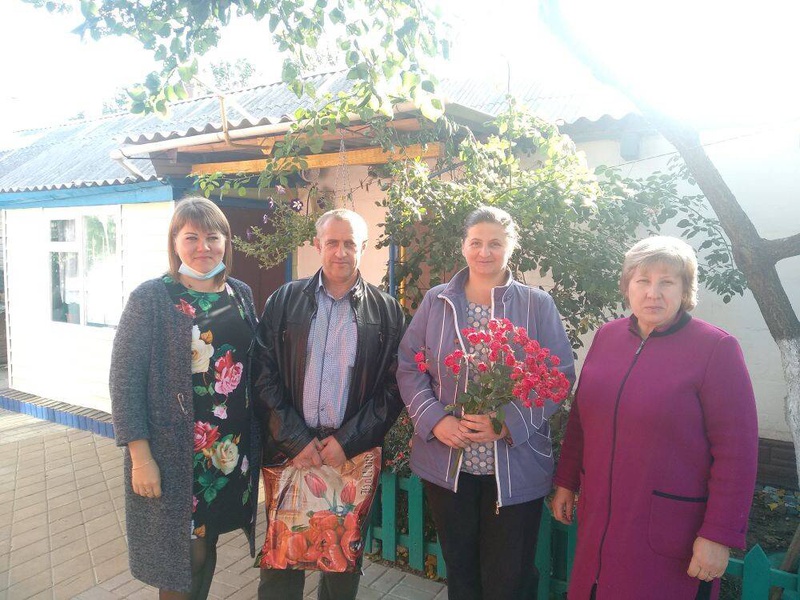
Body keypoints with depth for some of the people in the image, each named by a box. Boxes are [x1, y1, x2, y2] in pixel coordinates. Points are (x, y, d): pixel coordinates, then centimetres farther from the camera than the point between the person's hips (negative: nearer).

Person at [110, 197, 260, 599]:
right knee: (183, 555, 9)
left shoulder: (241, 294, 5)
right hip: (175, 452, -4)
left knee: (205, 545, 18)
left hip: (233, 448, 4)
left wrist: (255, 437, 7)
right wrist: (141, 458, -14)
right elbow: (124, 379, -11)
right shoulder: (151, 298, -9)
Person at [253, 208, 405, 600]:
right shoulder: (284, 301, 2)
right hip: (289, 450, 1)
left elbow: (393, 387, -2)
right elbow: (264, 376, -1)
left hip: (354, 453, 0)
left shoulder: (386, 311, 0)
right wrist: (297, 441, -8)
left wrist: (346, 442, -9)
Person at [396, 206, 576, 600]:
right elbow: (409, 367, 3)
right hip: (446, 464, 2)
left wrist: (510, 422, -18)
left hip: (515, 468, -1)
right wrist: (434, 419, -13)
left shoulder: (538, 305, -2)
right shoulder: (436, 302, 3)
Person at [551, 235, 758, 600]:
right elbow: (580, 418, 10)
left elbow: (736, 450, -13)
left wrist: (719, 535, -14)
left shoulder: (716, 348, -12)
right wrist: (566, 482, 12)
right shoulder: (607, 336, 3)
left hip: (671, 535, -4)